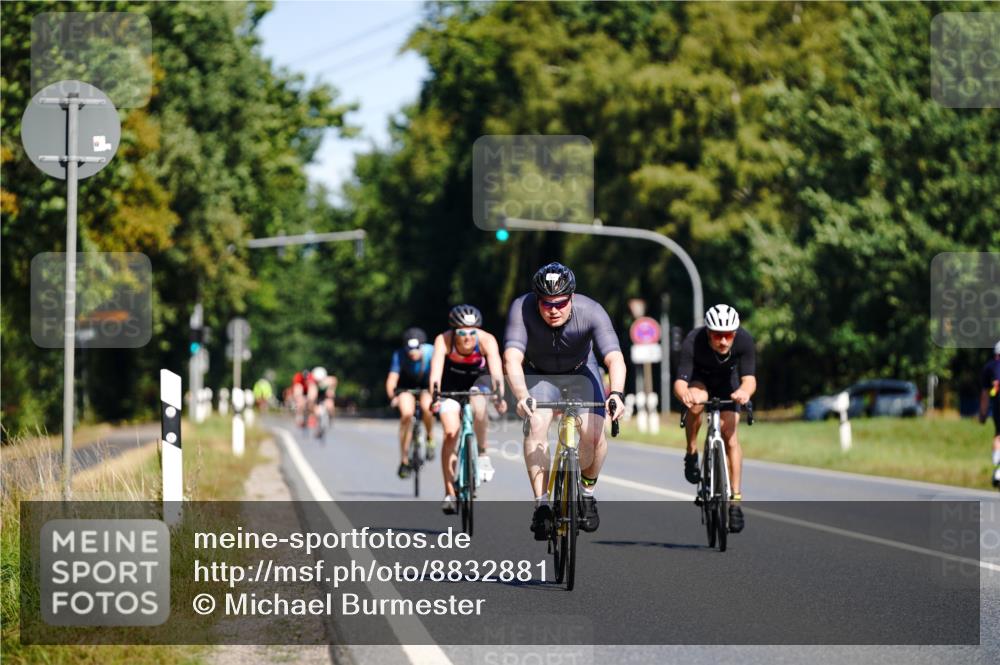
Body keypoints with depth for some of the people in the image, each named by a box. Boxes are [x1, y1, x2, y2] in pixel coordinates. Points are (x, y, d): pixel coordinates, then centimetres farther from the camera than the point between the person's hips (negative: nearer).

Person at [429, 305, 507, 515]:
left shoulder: (487, 340, -31)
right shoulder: (444, 340, -30)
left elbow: (496, 370, -43)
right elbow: (436, 369, -42)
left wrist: (499, 395, -60)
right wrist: (435, 395, -59)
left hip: (479, 379, 0)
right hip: (452, 381, 0)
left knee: (477, 405, -35)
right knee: (450, 433, -14)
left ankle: (482, 453, -11)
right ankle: (449, 493, -5)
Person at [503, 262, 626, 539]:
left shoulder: (591, 311, -31)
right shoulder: (522, 309, -31)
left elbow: (615, 358, -41)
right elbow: (512, 358, -41)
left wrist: (616, 393, -60)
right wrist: (522, 397, -59)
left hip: (580, 373, 0)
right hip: (538, 375, 0)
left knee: (593, 432, -20)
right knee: (537, 423, -27)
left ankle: (587, 492, 8)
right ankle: (541, 504, -20)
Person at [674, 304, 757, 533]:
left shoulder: (744, 340, -32)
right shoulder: (693, 343, -37)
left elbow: (749, 379, -35)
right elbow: (680, 382, -41)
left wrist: (744, 391, -59)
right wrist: (684, 393, -65)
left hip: (727, 380, 1)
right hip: (699, 378, -1)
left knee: (730, 434, -15)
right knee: (696, 401, -36)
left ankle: (735, 499, -9)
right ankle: (691, 454, -12)